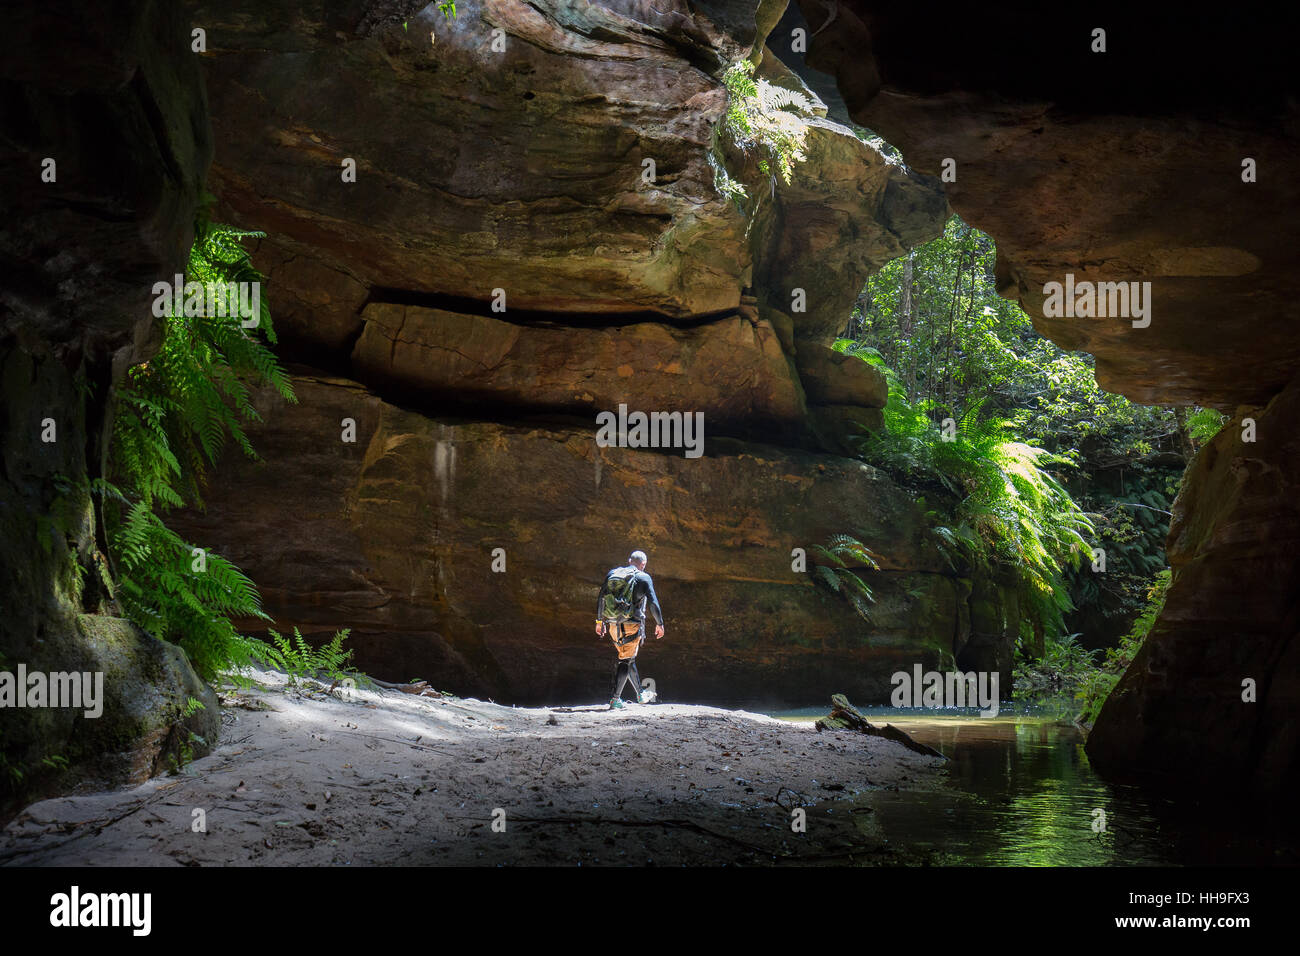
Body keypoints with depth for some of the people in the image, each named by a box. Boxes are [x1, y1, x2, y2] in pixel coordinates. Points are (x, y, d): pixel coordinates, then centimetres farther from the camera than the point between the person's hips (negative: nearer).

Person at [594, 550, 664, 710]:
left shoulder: (612, 573, 10)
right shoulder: (643, 578, -4)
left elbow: (601, 598, 11)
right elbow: (653, 602, -9)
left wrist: (599, 621, 18)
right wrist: (659, 624, 0)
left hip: (613, 625, 5)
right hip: (632, 624, -5)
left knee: (628, 657, 19)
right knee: (626, 660, -1)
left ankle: (640, 695, 31)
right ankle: (615, 699, -8)